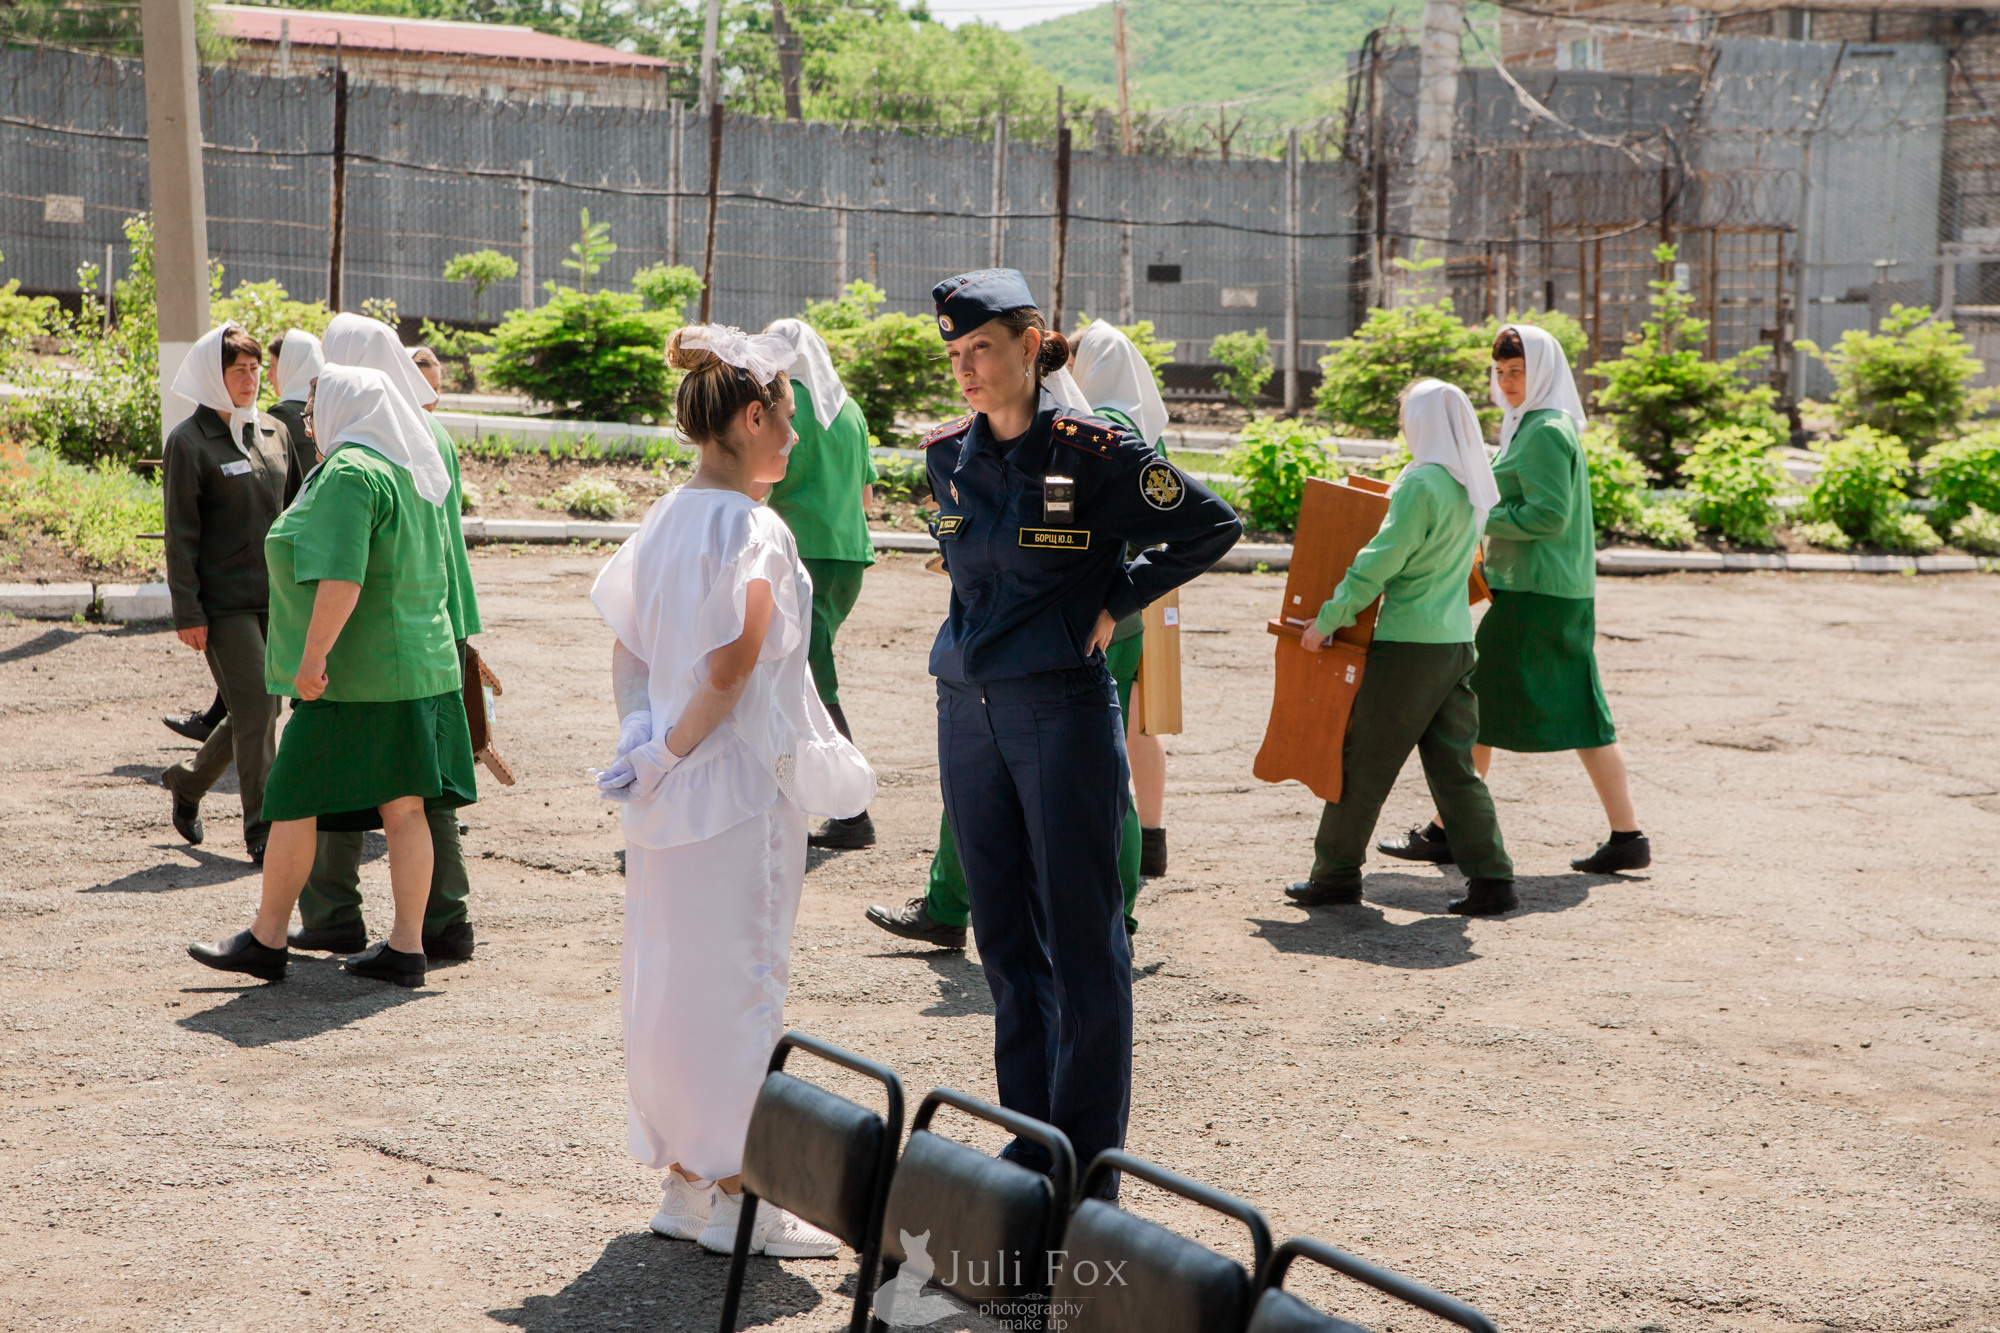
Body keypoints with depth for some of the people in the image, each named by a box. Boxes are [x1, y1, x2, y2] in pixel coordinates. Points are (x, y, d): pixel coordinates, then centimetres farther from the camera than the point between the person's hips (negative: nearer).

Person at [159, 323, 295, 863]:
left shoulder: (273, 432, 11)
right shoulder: (189, 442, -7)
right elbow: (180, 534, -8)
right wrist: (188, 611, -12)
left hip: (275, 596, 6)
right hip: (224, 601, -6)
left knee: (258, 710, 11)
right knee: (256, 710, -8)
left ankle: (188, 782, 34)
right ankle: (263, 832, 1)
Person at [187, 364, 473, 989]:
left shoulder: (349, 474, -14)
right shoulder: (415, 475, 15)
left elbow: (342, 574, -24)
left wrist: (314, 654, -25)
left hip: (356, 676, -9)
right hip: (422, 666, 9)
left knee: (294, 800, 1)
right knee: (404, 807, 6)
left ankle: (267, 940, 9)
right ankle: (407, 947, 6)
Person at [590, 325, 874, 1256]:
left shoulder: (664, 521, 8)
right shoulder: (754, 531, -16)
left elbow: (625, 653, 10)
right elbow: (734, 665, -21)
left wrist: (649, 743, 9)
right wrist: (673, 749, -11)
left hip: (669, 794, 8)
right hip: (739, 790, -8)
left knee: (668, 976, 13)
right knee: (738, 978, 0)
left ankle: (682, 1180, 22)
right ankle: (734, 1201, 7)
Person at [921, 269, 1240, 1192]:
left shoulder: (1093, 451, -9)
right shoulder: (947, 457, 7)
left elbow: (1213, 526, -5)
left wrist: (1113, 603, -5)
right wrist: (984, 633, 13)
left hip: (1064, 709, -6)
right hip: (968, 709, 6)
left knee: (1082, 944, 0)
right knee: (1006, 941, 12)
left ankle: (1087, 1175, 7)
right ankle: (1029, 1146, 22)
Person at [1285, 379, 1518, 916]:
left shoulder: (1421, 483, -15)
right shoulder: (1473, 487, 10)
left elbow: (1379, 563, -16)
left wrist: (1327, 621, -9)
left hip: (1409, 644, -8)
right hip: (1458, 643, 8)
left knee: (1364, 760, 4)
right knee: (1454, 766, 9)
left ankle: (1336, 872, 12)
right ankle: (1491, 878, 4)